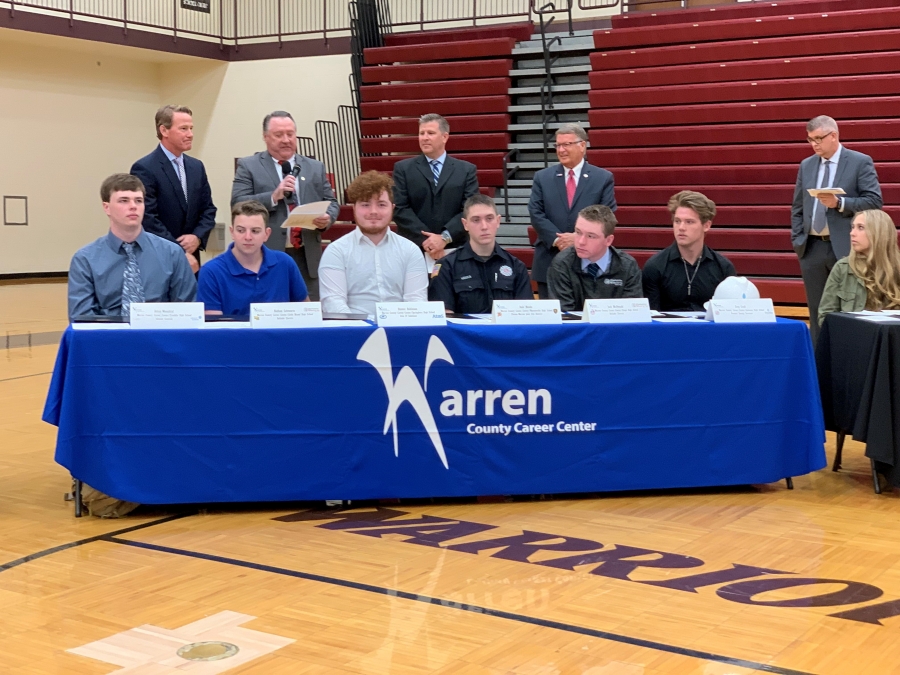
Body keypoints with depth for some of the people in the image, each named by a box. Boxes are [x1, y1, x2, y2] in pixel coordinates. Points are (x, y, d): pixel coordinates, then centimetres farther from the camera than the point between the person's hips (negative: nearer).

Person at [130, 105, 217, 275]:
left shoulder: (196, 166, 12)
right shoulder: (144, 168, -10)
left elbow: (208, 209, 13)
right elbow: (148, 219, -16)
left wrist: (197, 237, -7)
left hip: (190, 258, 6)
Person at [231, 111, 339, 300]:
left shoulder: (315, 168, 16)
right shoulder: (248, 166, 5)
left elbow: (331, 203, 15)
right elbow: (238, 204, -5)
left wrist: (327, 218, -8)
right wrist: (273, 196, -18)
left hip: (307, 256, 4)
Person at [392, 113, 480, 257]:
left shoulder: (467, 170, 8)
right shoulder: (403, 169, 7)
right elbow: (400, 208, -2)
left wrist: (445, 237, -15)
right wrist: (424, 239, -14)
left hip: (454, 250, 1)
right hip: (413, 249, 0)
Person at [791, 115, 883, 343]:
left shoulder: (860, 162, -2)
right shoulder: (806, 165, 12)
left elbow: (875, 201, -9)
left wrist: (839, 203, -20)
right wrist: (797, 240, 5)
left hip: (844, 247, -5)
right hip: (812, 248, 5)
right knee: (817, 313, 8)